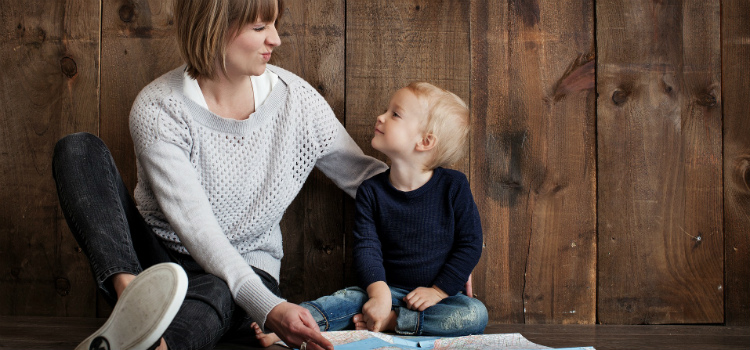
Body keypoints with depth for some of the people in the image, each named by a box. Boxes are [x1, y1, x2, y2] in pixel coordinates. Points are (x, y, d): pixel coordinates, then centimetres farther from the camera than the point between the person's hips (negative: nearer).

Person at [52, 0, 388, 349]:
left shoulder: (296, 98, -4)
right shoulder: (157, 109, -15)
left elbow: (362, 175, 8)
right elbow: (195, 227, -24)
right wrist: (267, 307, -37)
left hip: (244, 272, 1)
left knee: (215, 294, -38)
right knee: (78, 149, -21)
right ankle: (130, 293, -44)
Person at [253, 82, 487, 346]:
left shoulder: (453, 187, -8)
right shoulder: (371, 191, -1)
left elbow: (470, 244, -5)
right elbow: (367, 246, -9)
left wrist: (438, 290, -11)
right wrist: (379, 292, -25)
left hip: (441, 293, -1)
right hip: (389, 288, 1)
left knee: (475, 315, -29)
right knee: (352, 297, -26)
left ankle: (389, 321, -29)